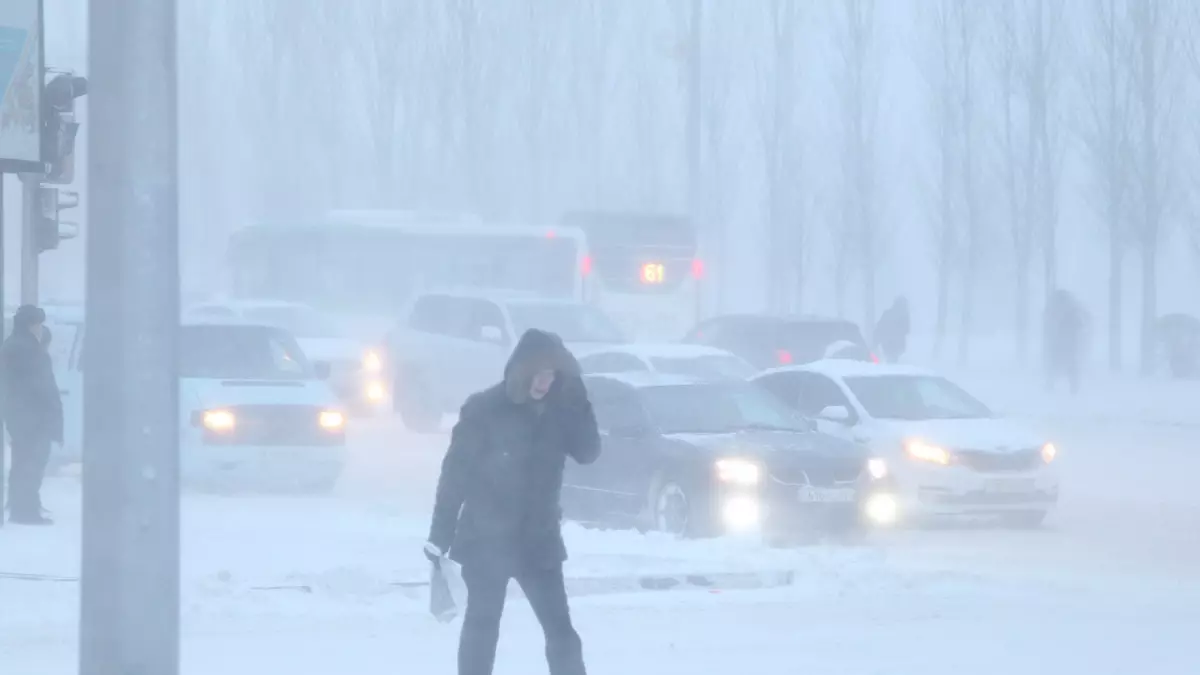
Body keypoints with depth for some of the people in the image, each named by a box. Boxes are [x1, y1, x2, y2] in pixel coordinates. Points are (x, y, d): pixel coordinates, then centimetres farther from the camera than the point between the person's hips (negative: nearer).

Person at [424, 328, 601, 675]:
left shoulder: (556, 411, 1)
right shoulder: (484, 409, -12)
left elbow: (588, 452, -9)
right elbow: (455, 474, -10)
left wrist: (576, 400, -19)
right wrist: (439, 537, -11)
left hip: (538, 540, 3)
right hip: (486, 540, -3)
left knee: (561, 632, 1)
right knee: (481, 630, 5)